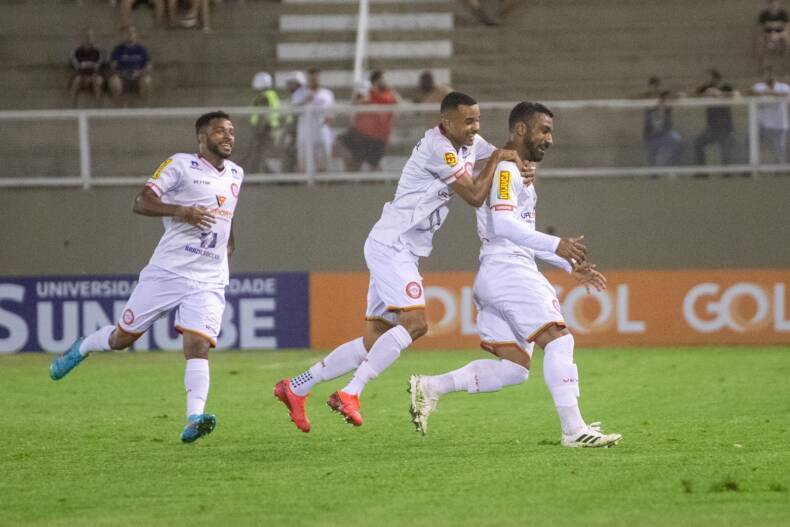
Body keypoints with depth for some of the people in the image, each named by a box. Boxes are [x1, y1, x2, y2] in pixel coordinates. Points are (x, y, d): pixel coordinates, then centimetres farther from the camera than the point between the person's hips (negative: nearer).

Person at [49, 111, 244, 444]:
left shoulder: (235, 174, 16)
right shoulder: (180, 165, -5)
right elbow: (141, 203, -12)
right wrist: (181, 210, -26)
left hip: (208, 282, 3)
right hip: (167, 272, -3)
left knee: (198, 346, -17)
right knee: (123, 337, 8)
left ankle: (194, 419, -28)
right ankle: (82, 348, 39)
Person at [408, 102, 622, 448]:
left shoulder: (518, 172, 25)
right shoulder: (506, 169, -8)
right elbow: (504, 224, -23)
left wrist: (570, 266, 25)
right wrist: (556, 245, -27)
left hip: (492, 277, 10)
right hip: (509, 271, -10)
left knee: (513, 368, 6)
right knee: (558, 340, -14)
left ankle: (429, 387, 2)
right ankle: (574, 430, -18)